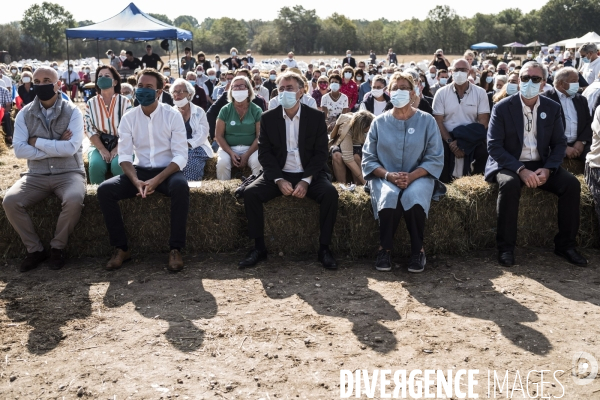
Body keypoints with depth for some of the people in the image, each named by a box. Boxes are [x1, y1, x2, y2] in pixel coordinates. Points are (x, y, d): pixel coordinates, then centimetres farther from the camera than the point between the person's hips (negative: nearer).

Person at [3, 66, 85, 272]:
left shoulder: (72, 112, -3)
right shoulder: (25, 114, 4)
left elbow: (70, 148, -17)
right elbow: (19, 150, -8)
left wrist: (37, 142, -10)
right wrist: (56, 147, -13)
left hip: (68, 173, -2)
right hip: (36, 175, 3)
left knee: (74, 200, -34)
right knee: (9, 201, -23)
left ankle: (57, 247, -8)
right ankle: (35, 249, -2)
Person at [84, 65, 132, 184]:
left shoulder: (124, 102, 0)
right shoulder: (91, 103, 4)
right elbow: (90, 130, -1)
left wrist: (117, 149, -17)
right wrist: (102, 150, -13)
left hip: (120, 145, -1)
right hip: (99, 145, 2)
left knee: (119, 165, -31)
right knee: (96, 164, -28)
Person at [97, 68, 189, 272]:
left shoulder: (173, 115, -6)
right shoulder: (128, 118, 2)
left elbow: (180, 156, -12)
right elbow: (124, 155, -3)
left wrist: (156, 180, -26)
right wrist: (136, 181, -23)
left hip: (167, 171, -3)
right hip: (140, 171, 3)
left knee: (181, 187, -37)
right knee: (104, 190, -20)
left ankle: (175, 249, -26)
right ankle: (121, 248, -8)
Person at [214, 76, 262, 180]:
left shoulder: (256, 111, 2)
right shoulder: (225, 110, 4)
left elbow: (259, 136, -2)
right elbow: (218, 135, 2)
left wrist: (247, 155, -14)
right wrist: (231, 153, -12)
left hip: (250, 148, 0)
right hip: (228, 148, 1)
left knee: (258, 162, -31)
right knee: (222, 162, -30)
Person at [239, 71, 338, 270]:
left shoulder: (316, 116, -1)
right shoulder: (268, 117, 2)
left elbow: (321, 153, -4)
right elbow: (264, 153, -1)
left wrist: (306, 180, -19)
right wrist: (279, 179, -17)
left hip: (309, 174, -1)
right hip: (278, 174, 1)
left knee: (330, 193, -29)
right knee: (250, 192, -23)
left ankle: (324, 248, -14)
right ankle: (259, 247, -10)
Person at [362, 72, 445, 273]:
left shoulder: (426, 121, 5)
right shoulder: (379, 123, 8)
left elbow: (436, 159, -1)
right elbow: (368, 159, 3)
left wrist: (412, 176, -18)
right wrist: (388, 175, -16)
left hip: (418, 177, 0)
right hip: (386, 177, 1)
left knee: (413, 196, -35)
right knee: (389, 197, -34)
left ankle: (418, 250, -16)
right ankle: (385, 248, -15)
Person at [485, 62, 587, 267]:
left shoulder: (553, 108, 4)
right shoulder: (502, 108, -7)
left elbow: (560, 143, 5)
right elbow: (494, 146, -13)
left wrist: (547, 169, -15)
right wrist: (520, 170, -24)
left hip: (541, 165, 4)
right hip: (510, 164, -4)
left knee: (572, 184, -18)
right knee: (510, 184, -35)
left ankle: (566, 244, -3)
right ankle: (505, 247, -23)